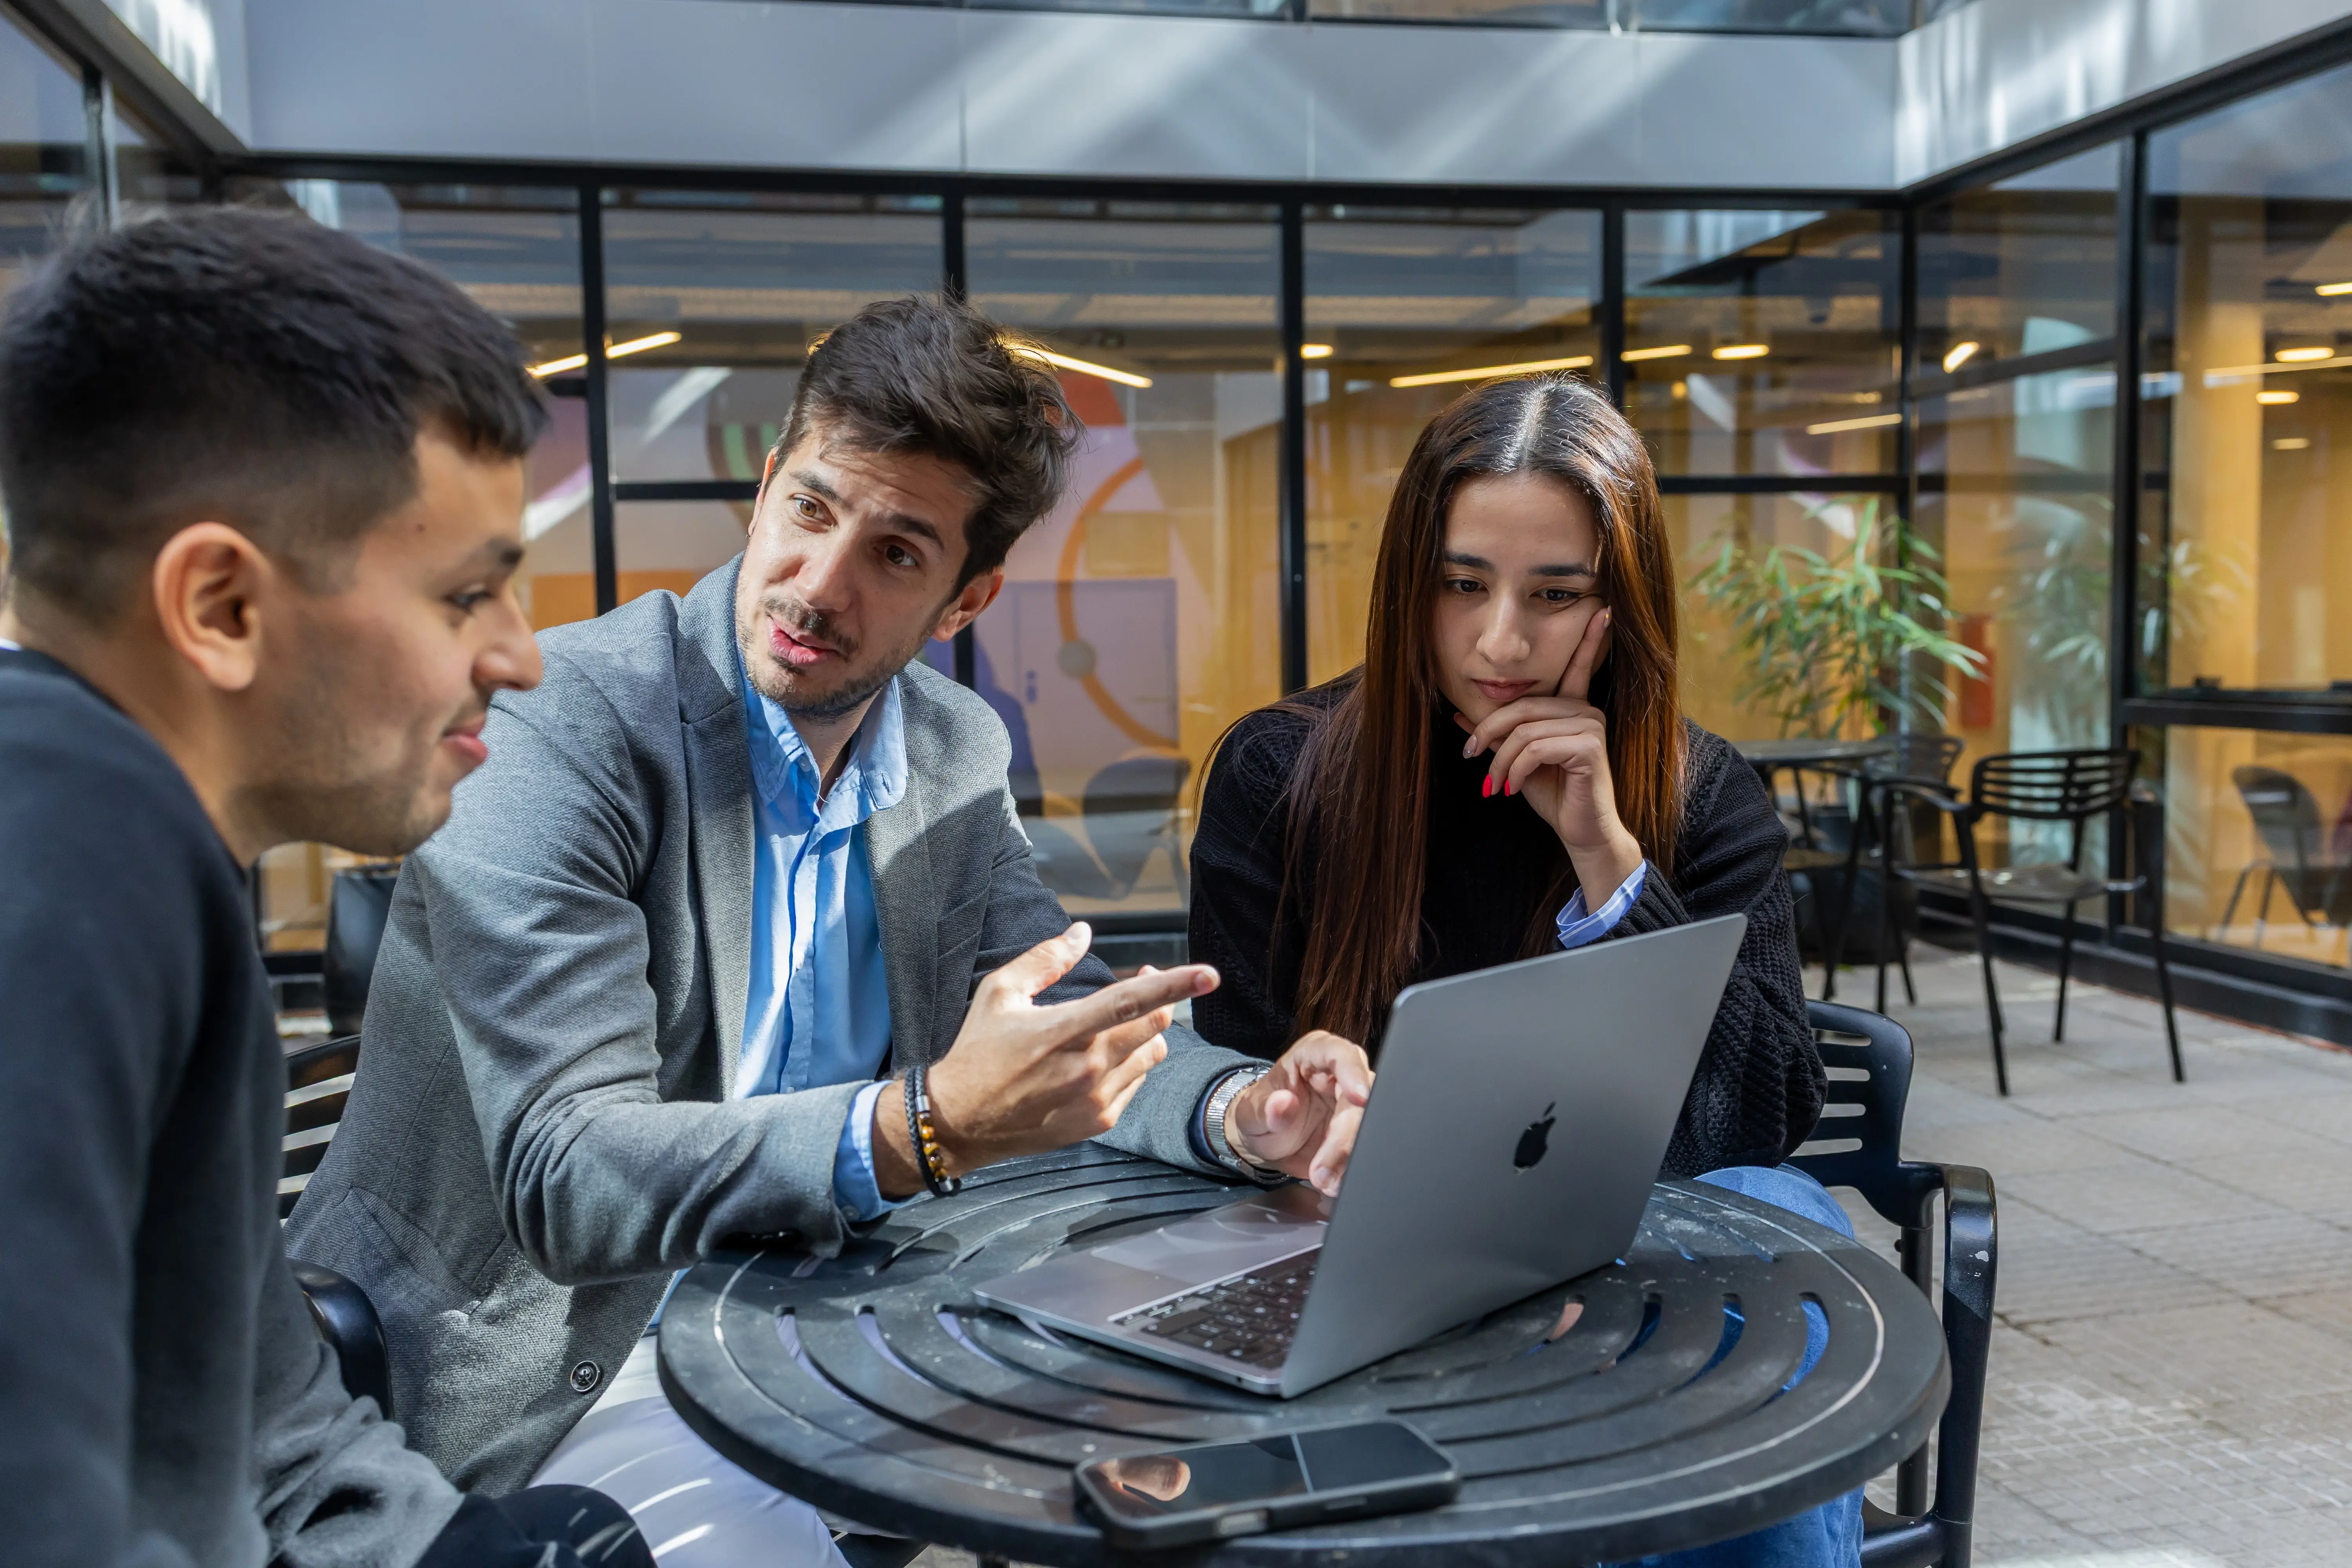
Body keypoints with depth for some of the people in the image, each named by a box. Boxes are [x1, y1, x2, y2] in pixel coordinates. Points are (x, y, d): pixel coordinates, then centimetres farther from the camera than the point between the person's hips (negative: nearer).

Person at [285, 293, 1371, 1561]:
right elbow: (564, 1176, -26)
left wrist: (1241, 1112, -17)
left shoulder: (957, 756, 3)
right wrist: (928, 1126, -40)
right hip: (549, 1367, -6)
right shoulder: (553, 729, -19)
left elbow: (1068, 1019, 6)